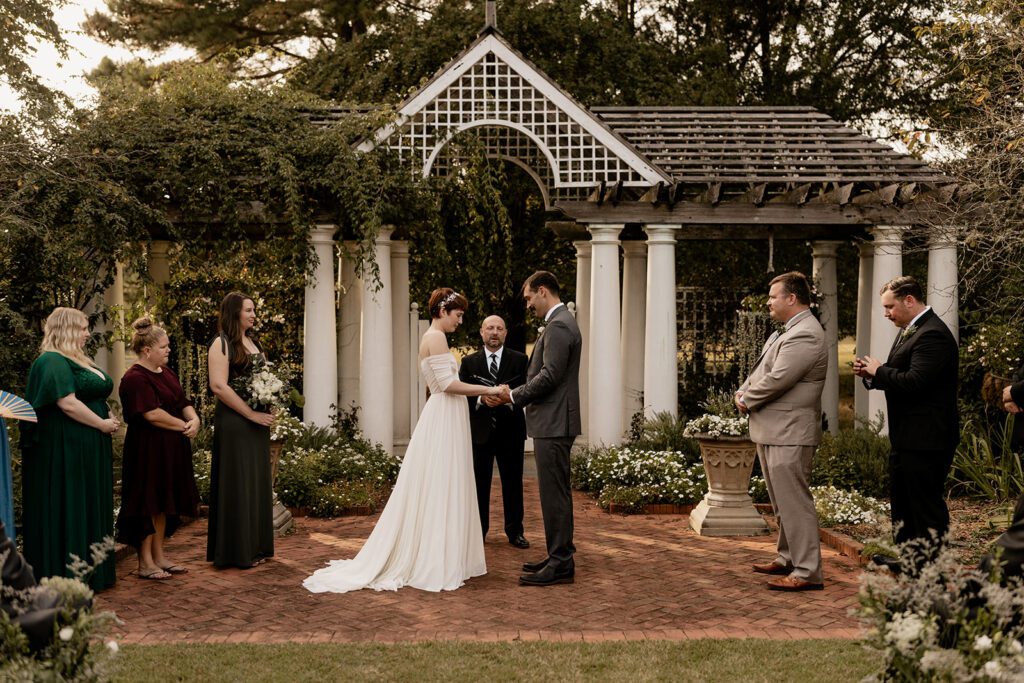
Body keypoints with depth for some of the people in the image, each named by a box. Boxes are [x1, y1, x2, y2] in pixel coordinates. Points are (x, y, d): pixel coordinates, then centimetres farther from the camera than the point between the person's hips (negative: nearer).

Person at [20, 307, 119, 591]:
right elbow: (68, 403, -23)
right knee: (68, 511, -3)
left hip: (88, 449, 10)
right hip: (65, 448, -10)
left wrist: (109, 417, 5)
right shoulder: (52, 361, -14)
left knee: (89, 509, 13)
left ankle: (91, 571, 21)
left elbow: (94, 396, 25)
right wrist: (102, 424, -15)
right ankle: (68, 575, 5)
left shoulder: (78, 360, 17)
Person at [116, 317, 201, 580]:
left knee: (163, 504, 14)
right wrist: (183, 425, -15)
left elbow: (184, 403, 15)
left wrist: (194, 419, -6)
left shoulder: (167, 374, 13)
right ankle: (145, 563, 7)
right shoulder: (135, 378, -16)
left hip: (171, 449, 9)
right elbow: (152, 414, -24)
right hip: (148, 449, -9)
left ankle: (158, 556, 23)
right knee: (148, 504, -1)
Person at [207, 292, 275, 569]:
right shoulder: (221, 344, -8)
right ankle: (237, 551, 6)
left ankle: (257, 546, 19)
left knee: (258, 482, 10)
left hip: (258, 423, 8)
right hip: (234, 423, -8)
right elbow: (218, 385, -17)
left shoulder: (253, 342, 15)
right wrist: (251, 414, -17)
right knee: (237, 483, -2)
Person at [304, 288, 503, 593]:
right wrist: (488, 389, -15)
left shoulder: (433, 337, 18)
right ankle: (435, 566, 1)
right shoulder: (436, 337, -13)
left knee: (439, 493, 12)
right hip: (443, 421, -10)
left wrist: (480, 392, 14)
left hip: (445, 420, 10)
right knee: (439, 492, -5)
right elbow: (448, 383, -20)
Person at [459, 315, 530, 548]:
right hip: (479, 431, 0)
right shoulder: (469, 362, 7)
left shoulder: (519, 360, 4)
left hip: (510, 431, 0)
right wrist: (480, 399, -20)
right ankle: (478, 531, 16)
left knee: (513, 483, 6)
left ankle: (515, 531, 16)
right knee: (479, 484, 6)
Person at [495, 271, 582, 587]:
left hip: (553, 424, -11)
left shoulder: (558, 326, -15)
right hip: (552, 422, 11)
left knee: (555, 493, -6)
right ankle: (559, 557, 23)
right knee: (555, 492, 15)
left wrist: (514, 396, -10)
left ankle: (561, 565, 0)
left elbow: (549, 375, -21)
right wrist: (520, 395, 12)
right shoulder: (561, 322, 18)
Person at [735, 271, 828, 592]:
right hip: (773, 432, 11)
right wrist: (743, 393, 2)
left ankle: (807, 572, -2)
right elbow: (761, 371, 20)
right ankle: (787, 558, 30)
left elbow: (776, 380, -23)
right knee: (782, 502, 19)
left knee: (794, 502, -7)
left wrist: (746, 400, -8)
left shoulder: (805, 336, -19)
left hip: (789, 433, -11)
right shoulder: (787, 331, 17)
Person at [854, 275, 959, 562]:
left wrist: (879, 371, -13)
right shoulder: (908, 331, 14)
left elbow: (913, 382, -28)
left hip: (926, 440, -11)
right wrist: (870, 373, 1)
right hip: (907, 437, 11)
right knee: (901, 499, 20)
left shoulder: (933, 334, -20)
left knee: (926, 504, -2)